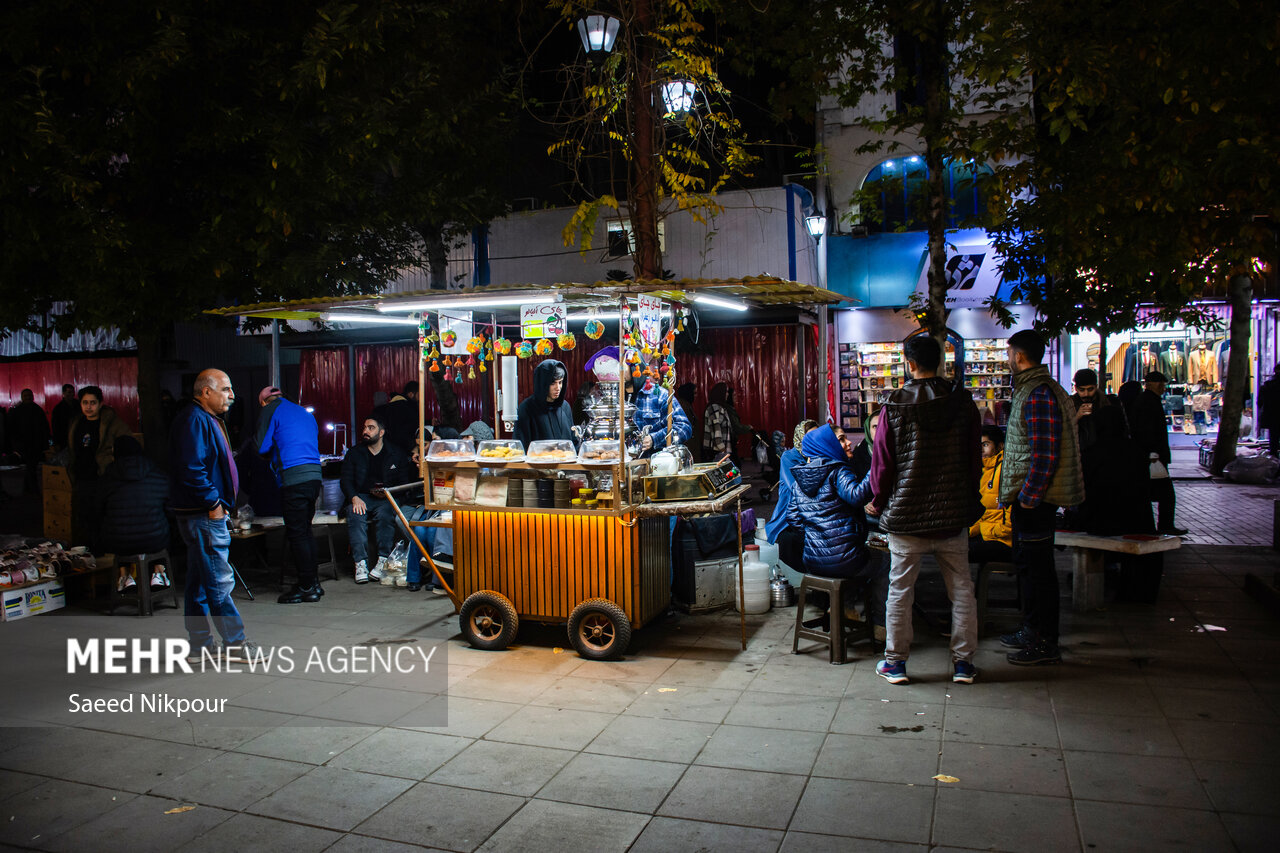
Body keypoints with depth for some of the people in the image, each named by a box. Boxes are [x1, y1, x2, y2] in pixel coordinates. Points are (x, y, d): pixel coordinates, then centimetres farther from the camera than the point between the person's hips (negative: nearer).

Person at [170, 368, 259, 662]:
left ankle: (200, 644, 21)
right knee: (219, 580, -6)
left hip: (208, 513, 11)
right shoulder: (194, 420, -15)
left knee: (201, 581, 14)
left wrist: (219, 503, 16)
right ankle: (234, 643, -1)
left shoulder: (209, 420, 19)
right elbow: (192, 470, -23)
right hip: (203, 515, -11)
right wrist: (213, 503, -18)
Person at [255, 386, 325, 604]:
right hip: (314, 474, 7)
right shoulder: (304, 412, 23)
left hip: (293, 477, -7)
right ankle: (313, 583, 20)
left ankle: (307, 587, 1)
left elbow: (261, 447, -4)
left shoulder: (269, 411, 2)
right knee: (305, 529, 15)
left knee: (296, 533, -2)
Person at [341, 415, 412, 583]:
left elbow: (404, 482, 8)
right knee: (355, 516, -32)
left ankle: (383, 560, -35)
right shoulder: (354, 453, 16)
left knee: (385, 513, -35)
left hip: (386, 499, -1)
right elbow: (346, 480, 7)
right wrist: (354, 498, -13)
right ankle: (360, 563, -34)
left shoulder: (396, 454, 12)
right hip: (361, 497, 1)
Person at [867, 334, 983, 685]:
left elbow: (881, 461, -4)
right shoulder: (963, 402, -1)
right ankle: (963, 662, 19)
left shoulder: (894, 406, -9)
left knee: (900, 590, 8)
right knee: (961, 589, 13)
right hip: (953, 513, 2)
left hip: (906, 514, -2)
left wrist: (879, 503, 10)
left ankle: (895, 662, 16)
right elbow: (975, 458, 6)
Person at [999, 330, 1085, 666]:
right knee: (1026, 563, 18)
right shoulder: (1029, 390, 15)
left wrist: (1028, 496, -21)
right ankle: (1033, 630, 30)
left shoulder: (1039, 395, -19)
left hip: (1035, 499, -11)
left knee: (1037, 568, -3)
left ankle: (1046, 644, 6)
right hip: (1028, 496, 11)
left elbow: (1045, 453, -24)